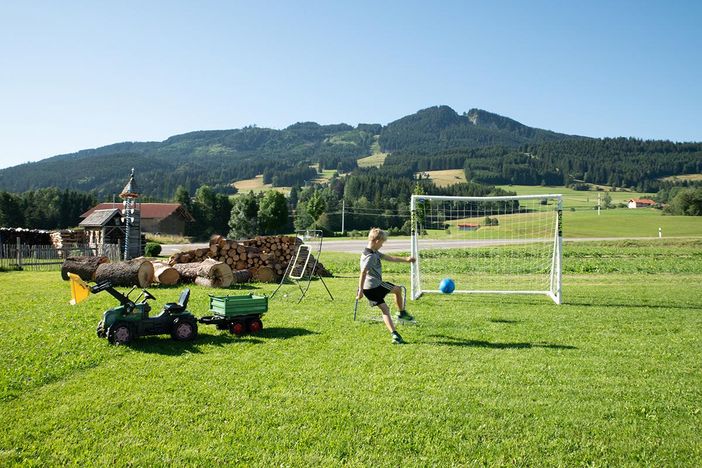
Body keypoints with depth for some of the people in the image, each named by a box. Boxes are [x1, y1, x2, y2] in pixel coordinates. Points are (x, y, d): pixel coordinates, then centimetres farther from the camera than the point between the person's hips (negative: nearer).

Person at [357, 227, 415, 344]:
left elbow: (390, 258, 18)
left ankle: (394, 334, -2)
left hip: (368, 289, 9)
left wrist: (406, 259, 20)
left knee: (385, 309, 9)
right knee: (398, 289, 17)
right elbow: (363, 273, -26)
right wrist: (360, 290, -27)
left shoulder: (374, 253, 12)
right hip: (376, 286, -9)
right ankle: (402, 313, 32)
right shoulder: (371, 256, -20)